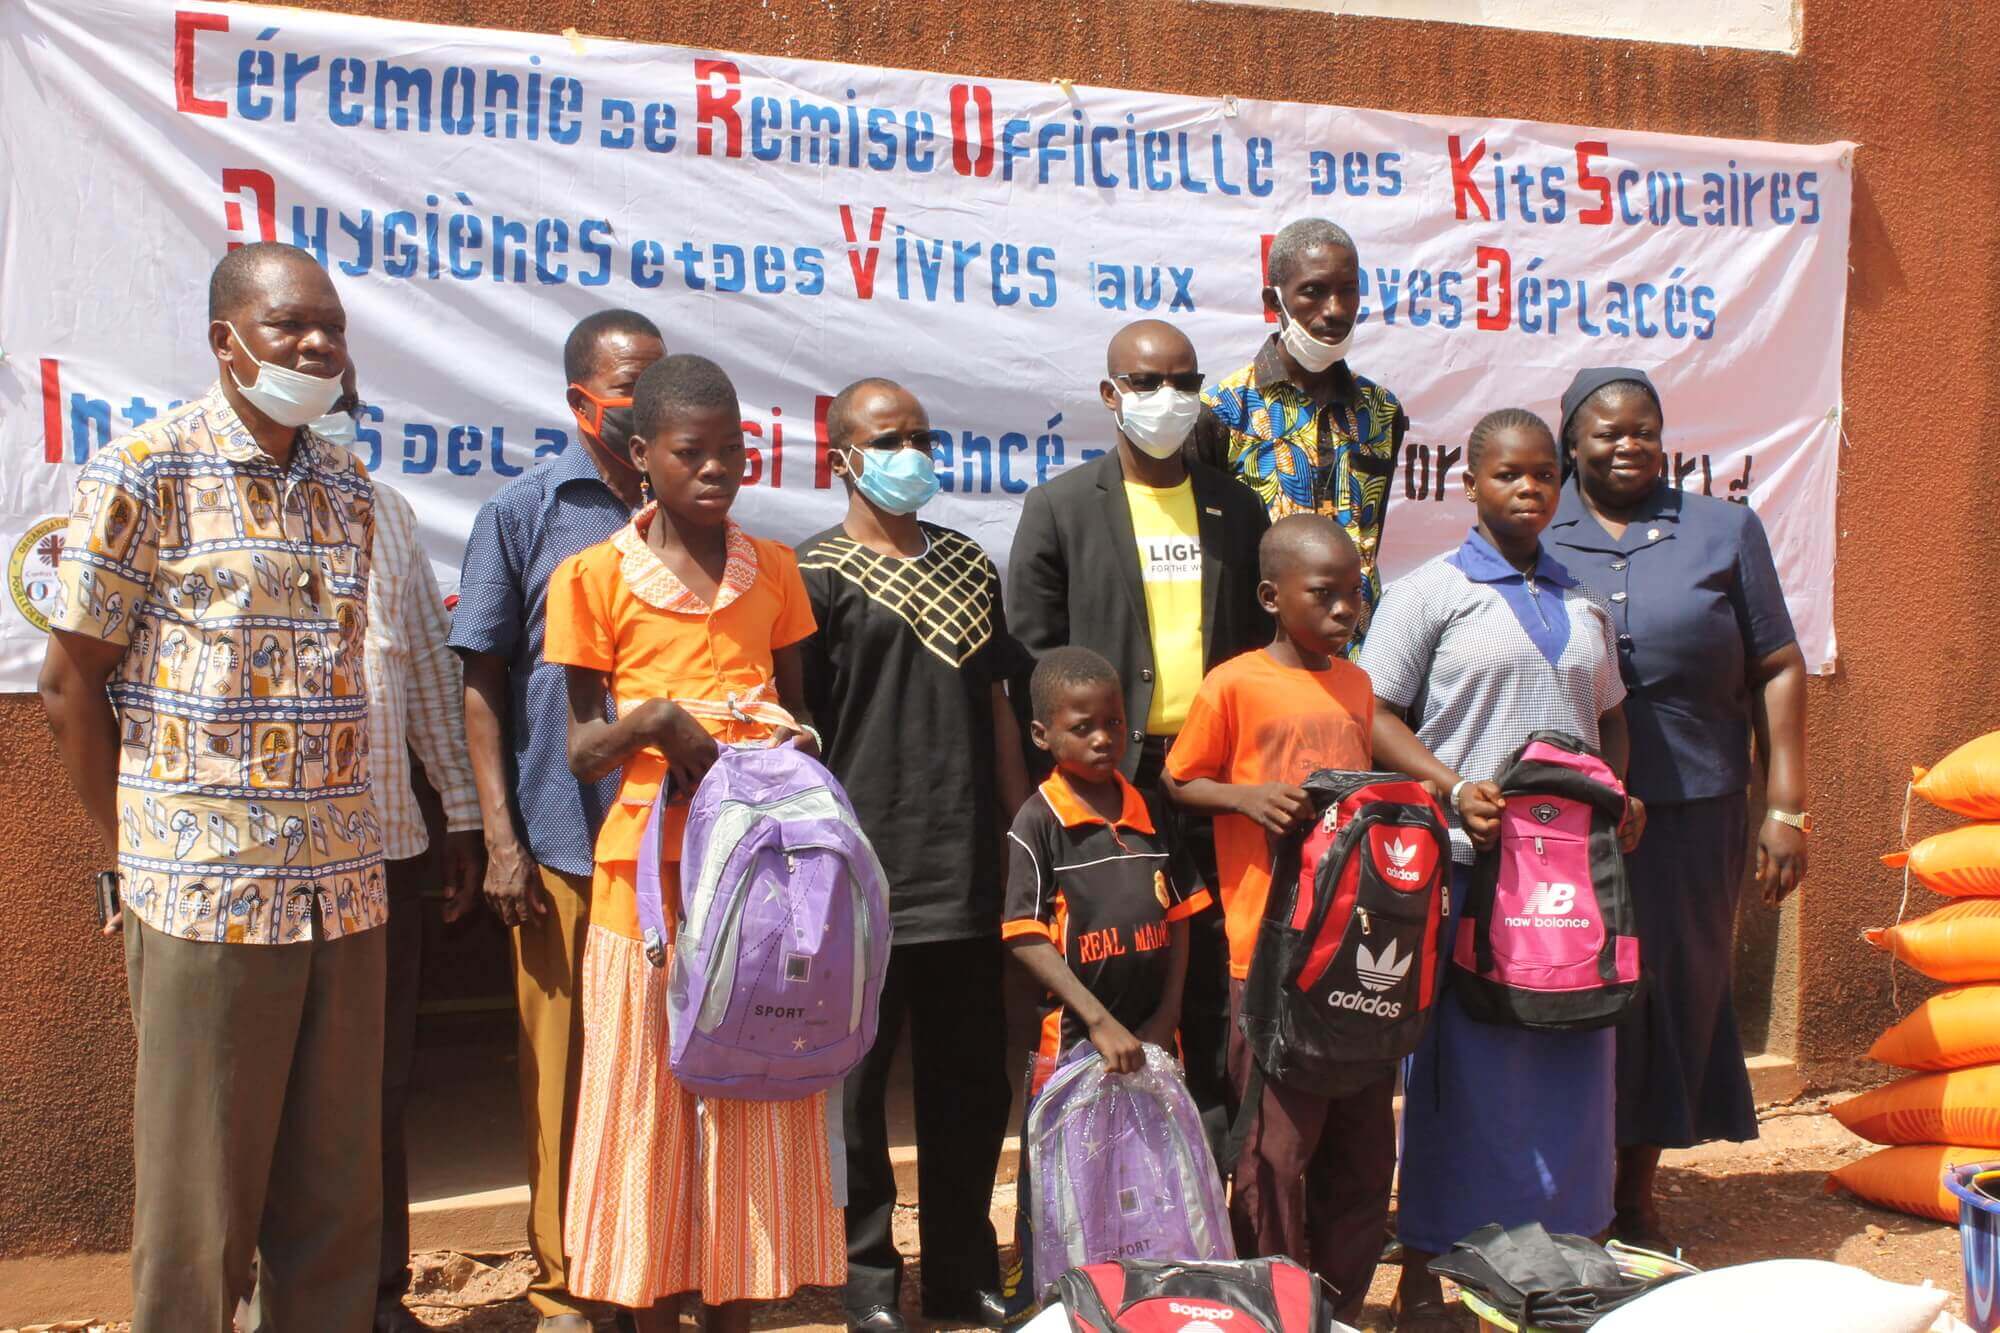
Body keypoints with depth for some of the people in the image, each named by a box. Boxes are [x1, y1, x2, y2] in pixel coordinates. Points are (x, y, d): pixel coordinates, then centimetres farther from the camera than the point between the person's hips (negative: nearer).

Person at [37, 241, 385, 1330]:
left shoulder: (348, 489, 11)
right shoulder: (142, 474, -5)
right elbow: (70, 685, -3)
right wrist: (138, 859, -1)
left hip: (345, 887, 5)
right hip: (205, 892, -5)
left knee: (336, 1190, 13)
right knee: (199, 1197, 6)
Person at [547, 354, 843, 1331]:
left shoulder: (773, 570, 9)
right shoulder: (593, 576, -1)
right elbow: (579, 752, 0)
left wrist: (799, 740, -3)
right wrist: (652, 720, -20)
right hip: (651, 869, -3)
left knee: (755, 1098, 8)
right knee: (652, 1104, 5)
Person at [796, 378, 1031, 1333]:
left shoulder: (968, 566, 14)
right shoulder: (817, 576, -2)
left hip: (967, 873, 5)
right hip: (865, 881, -5)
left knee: (971, 1081, 12)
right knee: (858, 1081, 5)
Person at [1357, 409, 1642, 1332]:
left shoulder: (1583, 602, 17)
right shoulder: (1429, 593, 0)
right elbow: (1377, 716, -5)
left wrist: (1620, 792, 5)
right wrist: (1455, 789, -18)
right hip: (1469, 864, -5)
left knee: (1571, 1064, 9)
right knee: (1462, 1069, -1)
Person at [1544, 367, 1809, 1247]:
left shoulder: (1723, 531, 8)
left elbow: (1778, 671, 6)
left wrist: (1786, 808, 0)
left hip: (1691, 811, 1)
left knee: (1677, 991, 8)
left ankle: (1637, 1199, 27)